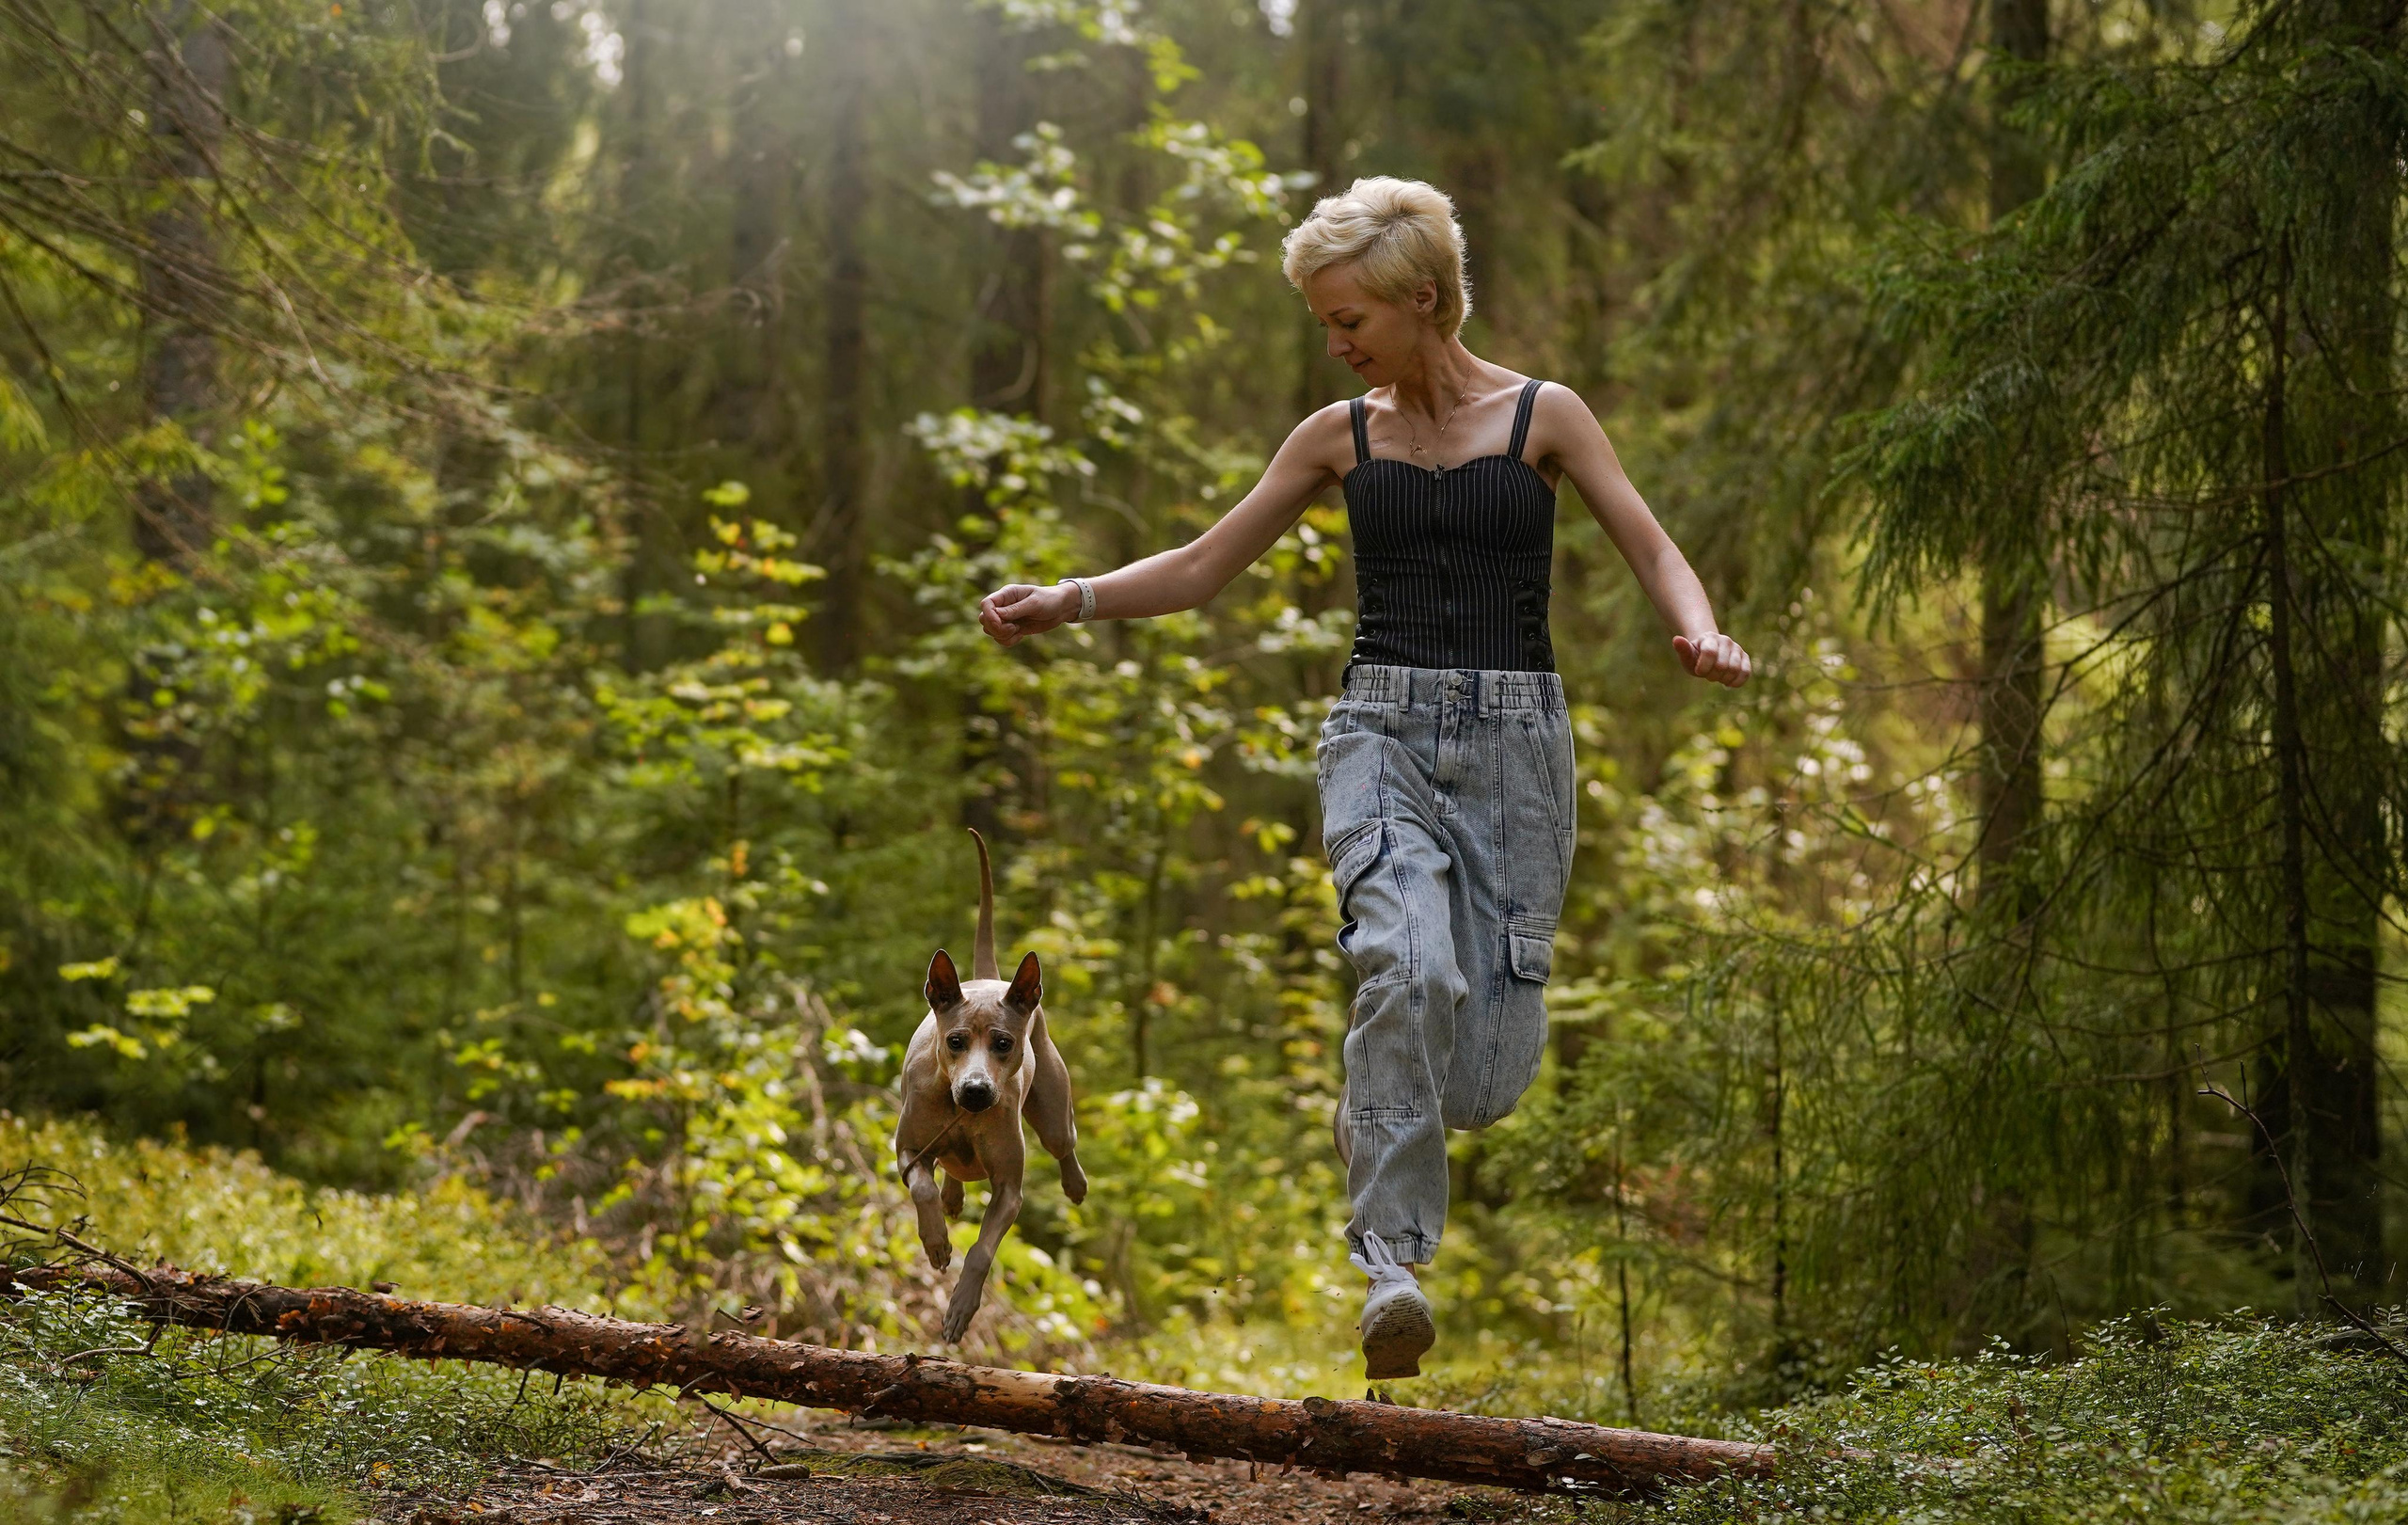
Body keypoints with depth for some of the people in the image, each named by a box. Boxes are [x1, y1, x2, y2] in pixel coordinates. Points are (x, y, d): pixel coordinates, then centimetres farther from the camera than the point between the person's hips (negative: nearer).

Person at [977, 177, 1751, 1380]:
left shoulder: (1542, 415, 4)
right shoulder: (1340, 436, 10)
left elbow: (1654, 554, -2)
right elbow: (1202, 566, 14)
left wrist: (1700, 636, -23)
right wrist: (1071, 599, 0)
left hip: (1515, 739, 0)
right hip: (1383, 730, 0)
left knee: (1492, 1057, -4)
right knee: (1407, 966, -29)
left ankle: (1376, 1112, 32)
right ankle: (1390, 1260, -27)